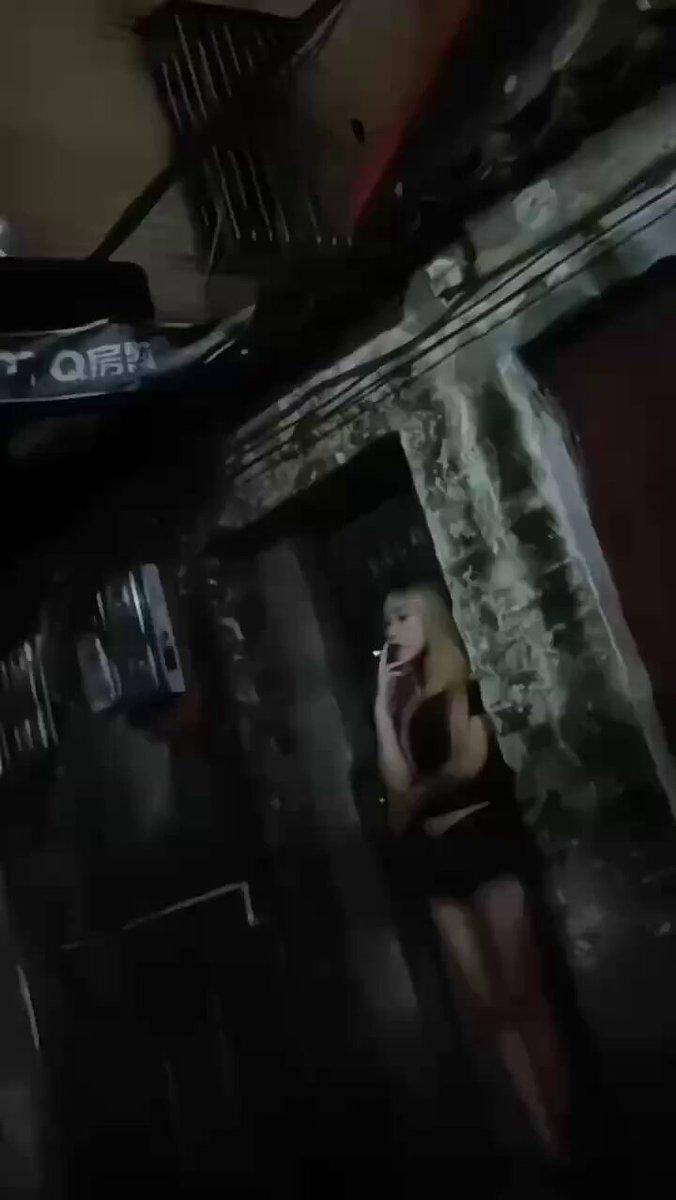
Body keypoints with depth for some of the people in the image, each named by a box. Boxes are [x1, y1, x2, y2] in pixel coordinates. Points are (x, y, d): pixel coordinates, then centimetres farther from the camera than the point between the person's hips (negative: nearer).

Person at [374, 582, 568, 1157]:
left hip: (484, 834, -5)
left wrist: (417, 798, 6)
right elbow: (399, 781, 3)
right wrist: (382, 709, 1)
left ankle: (567, 1127, 1)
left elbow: (470, 763, -8)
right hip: (439, 853, 6)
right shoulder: (408, 701, 16)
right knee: (488, 1003, 2)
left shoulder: (467, 680, 1)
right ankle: (547, 1135, 7)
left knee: (521, 993, -6)